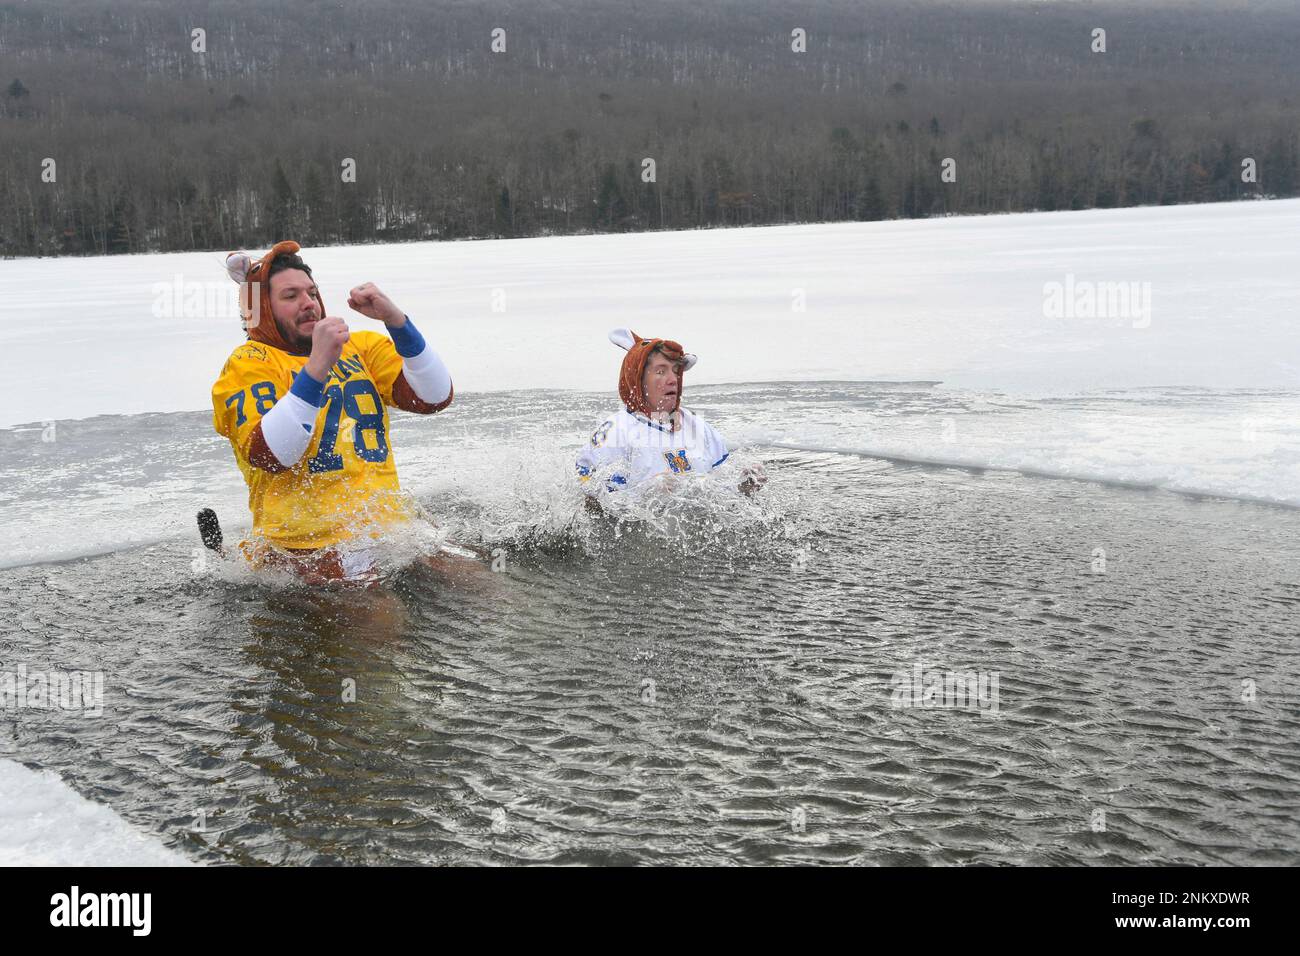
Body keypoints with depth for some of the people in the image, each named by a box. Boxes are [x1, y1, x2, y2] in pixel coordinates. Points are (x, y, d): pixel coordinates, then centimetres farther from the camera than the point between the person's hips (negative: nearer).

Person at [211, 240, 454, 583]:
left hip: (392, 526, 4)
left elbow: (434, 398, 2)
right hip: (311, 545, -4)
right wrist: (316, 366, -24)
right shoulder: (249, 363, 1)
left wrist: (396, 321, -9)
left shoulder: (360, 346, 15)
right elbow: (270, 456, -16)